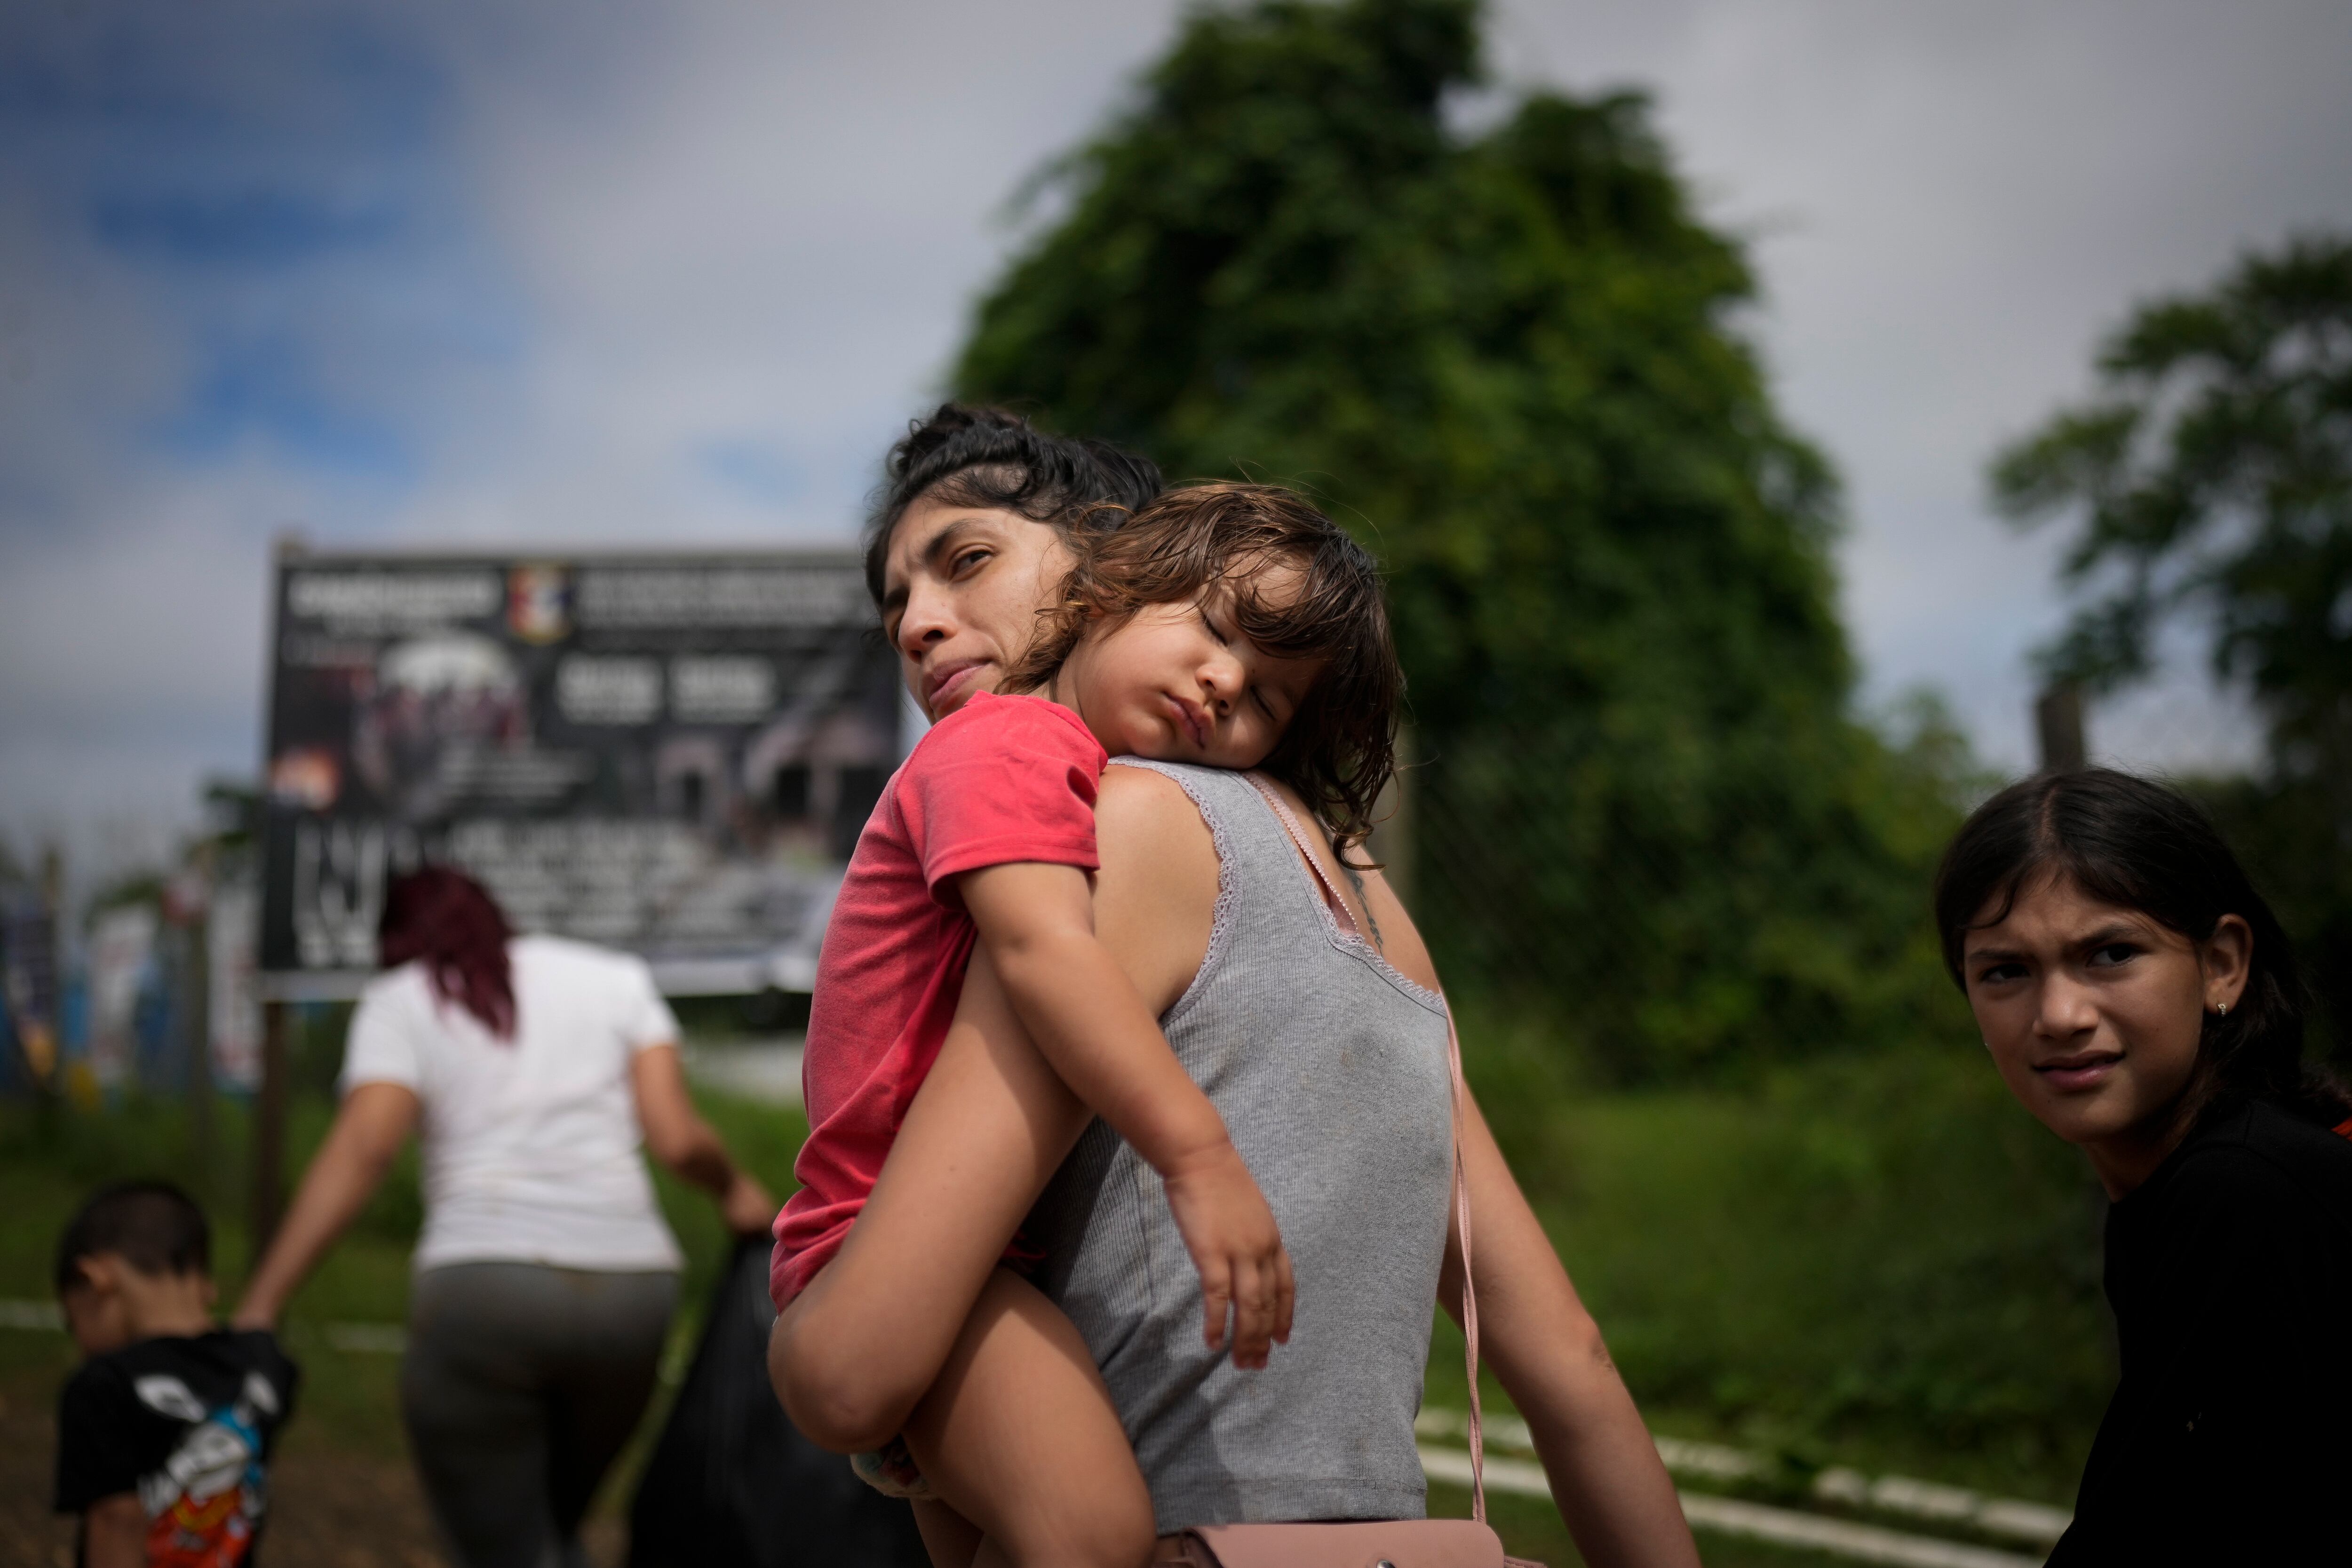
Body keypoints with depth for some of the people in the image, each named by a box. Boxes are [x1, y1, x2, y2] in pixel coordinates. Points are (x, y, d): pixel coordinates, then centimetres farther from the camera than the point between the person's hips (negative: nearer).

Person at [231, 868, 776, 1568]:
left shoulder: (398, 1000, 10)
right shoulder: (613, 975, 17)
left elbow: (358, 1151, -6)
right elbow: (676, 1137, 5)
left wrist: (258, 1308, -10)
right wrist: (733, 1189, 26)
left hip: (482, 1285, -3)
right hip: (630, 1287, 3)